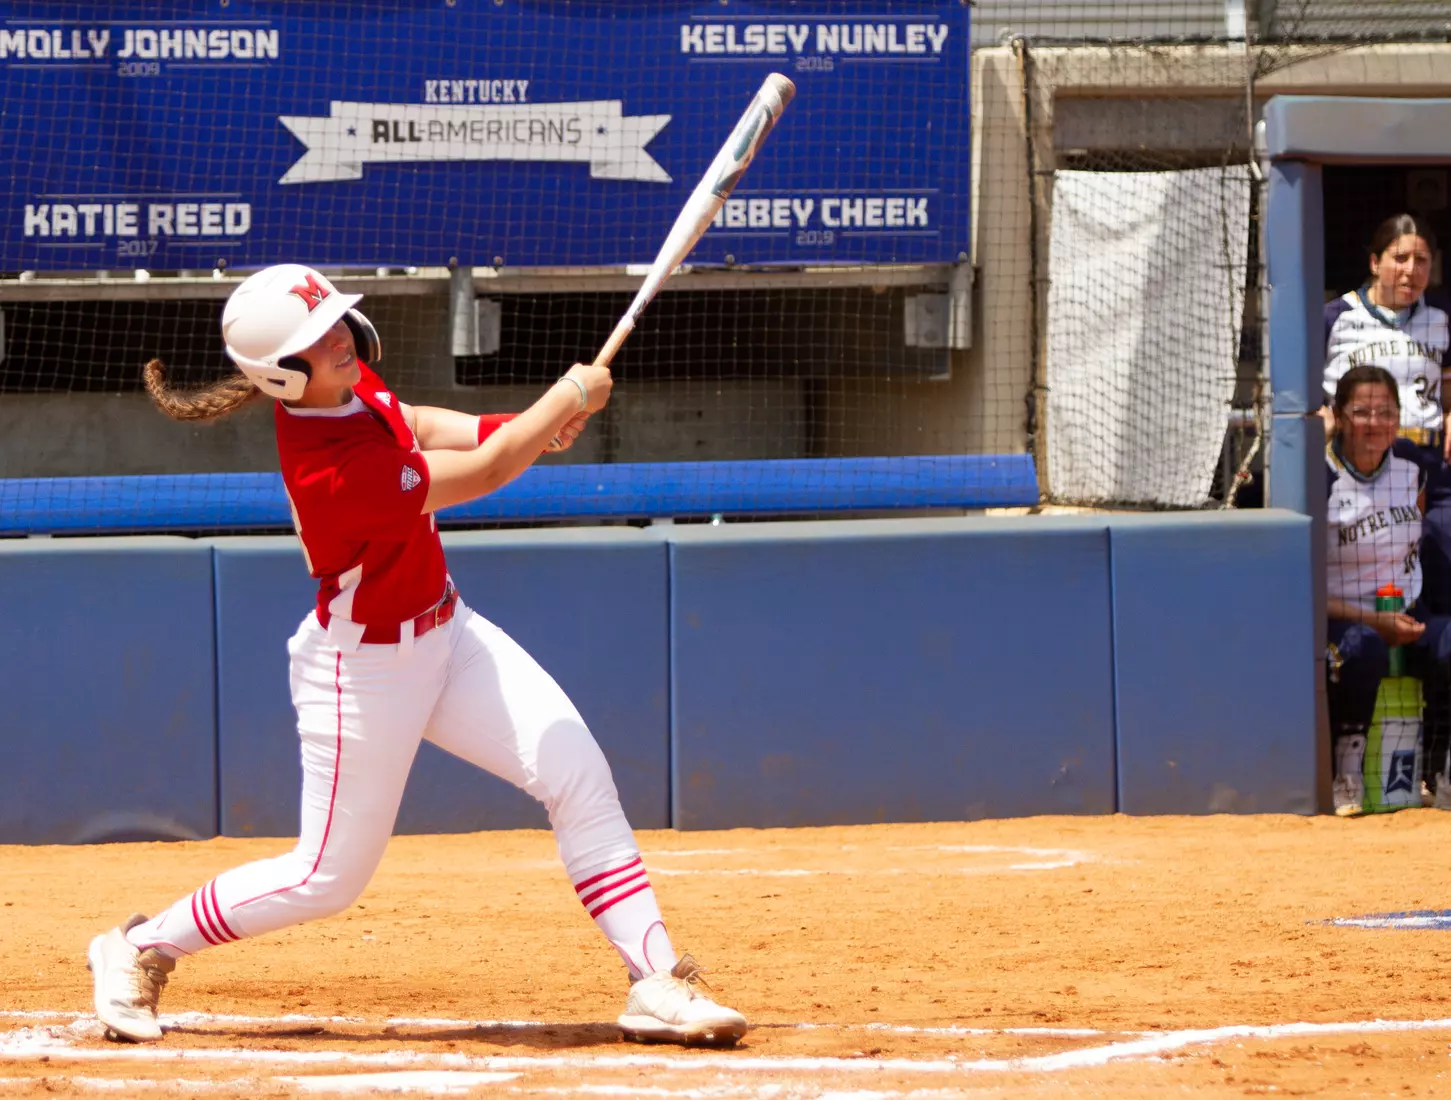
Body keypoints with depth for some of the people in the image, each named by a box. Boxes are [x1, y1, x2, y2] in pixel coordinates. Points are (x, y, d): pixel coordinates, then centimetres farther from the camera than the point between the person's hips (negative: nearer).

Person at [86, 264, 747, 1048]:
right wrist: (568, 399, -13)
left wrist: (526, 426, -2)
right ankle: (142, 949, 25)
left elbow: (407, 426, 14)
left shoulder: (350, 383, -8)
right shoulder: (332, 471, -34)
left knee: (577, 772, -5)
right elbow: (483, 474, -26)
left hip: (442, 632, 8)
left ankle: (656, 982, -5)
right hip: (365, 668, -8)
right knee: (329, 877, 5)